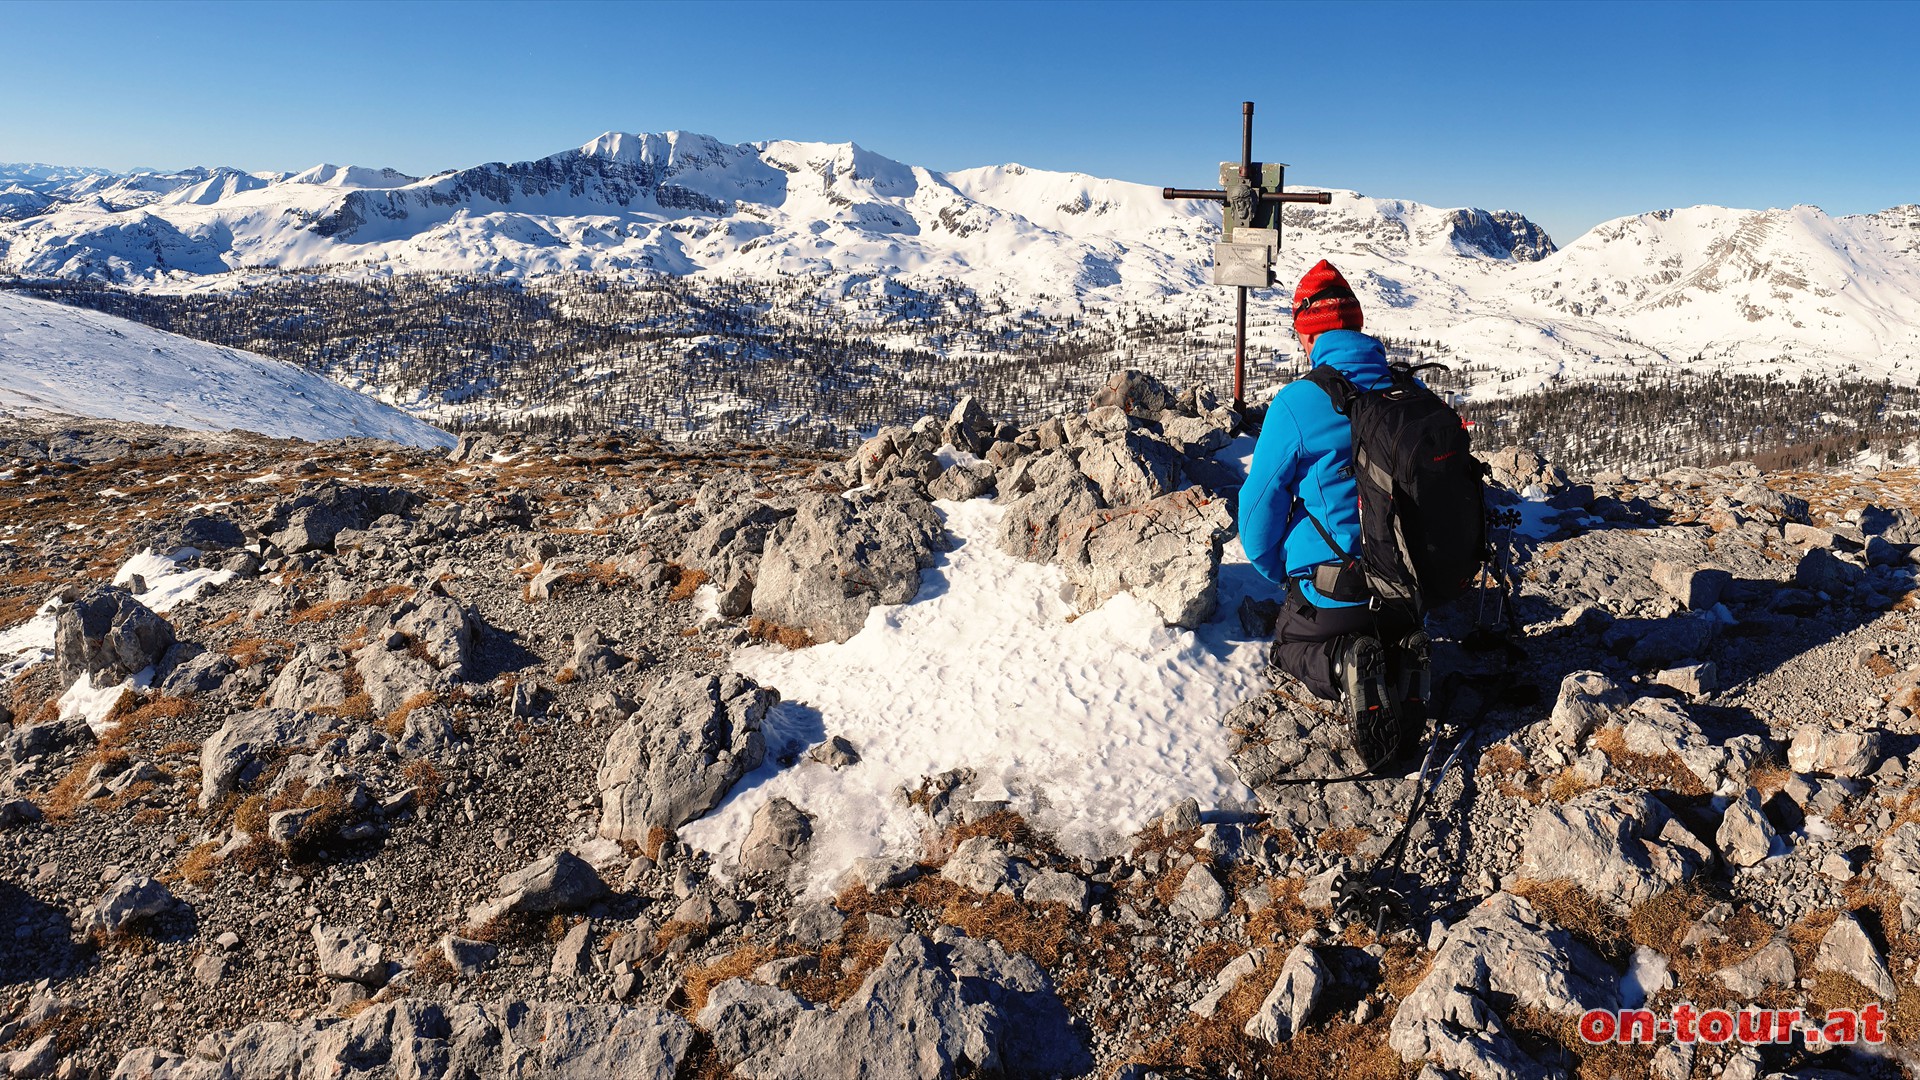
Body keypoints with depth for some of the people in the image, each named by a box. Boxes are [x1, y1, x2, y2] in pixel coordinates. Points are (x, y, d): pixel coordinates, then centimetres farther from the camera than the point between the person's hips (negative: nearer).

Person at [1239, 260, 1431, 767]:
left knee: (1290, 646, 25)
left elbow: (1260, 506, -11)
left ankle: (1343, 669, -11)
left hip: (1330, 587, -4)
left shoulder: (1296, 404, -18)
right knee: (1393, 632, 35)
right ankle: (1401, 666, -3)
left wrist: (1281, 575, 9)